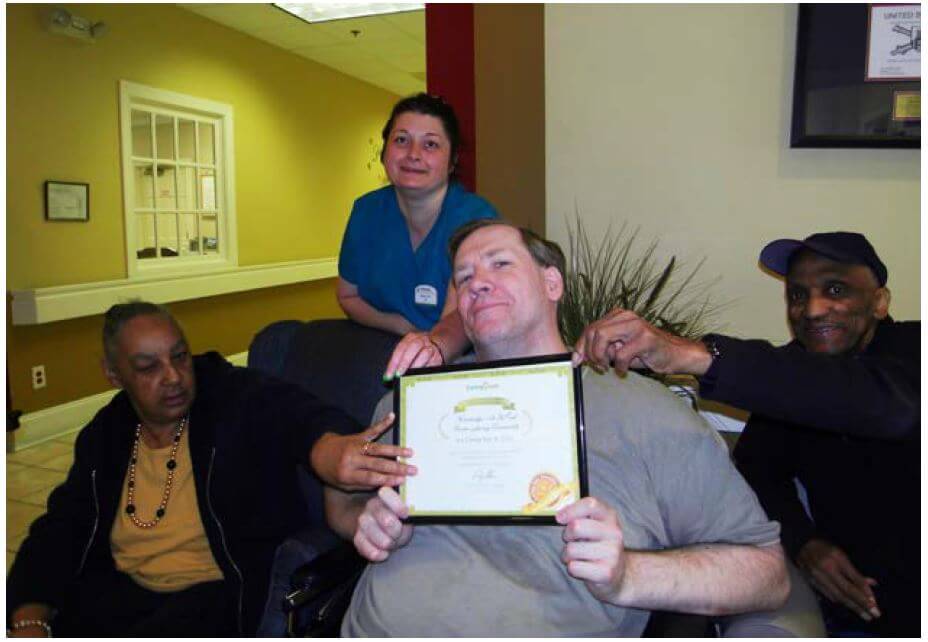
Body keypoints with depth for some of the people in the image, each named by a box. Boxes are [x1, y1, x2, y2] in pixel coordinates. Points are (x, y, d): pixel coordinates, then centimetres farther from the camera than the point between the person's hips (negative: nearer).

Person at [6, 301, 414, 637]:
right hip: (121, 590, 5)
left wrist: (333, 450, -59)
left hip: (221, 593, -5)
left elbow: (297, 416, -34)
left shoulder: (239, 397, -13)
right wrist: (29, 623, -13)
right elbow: (58, 533, 6)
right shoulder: (103, 436, 5)